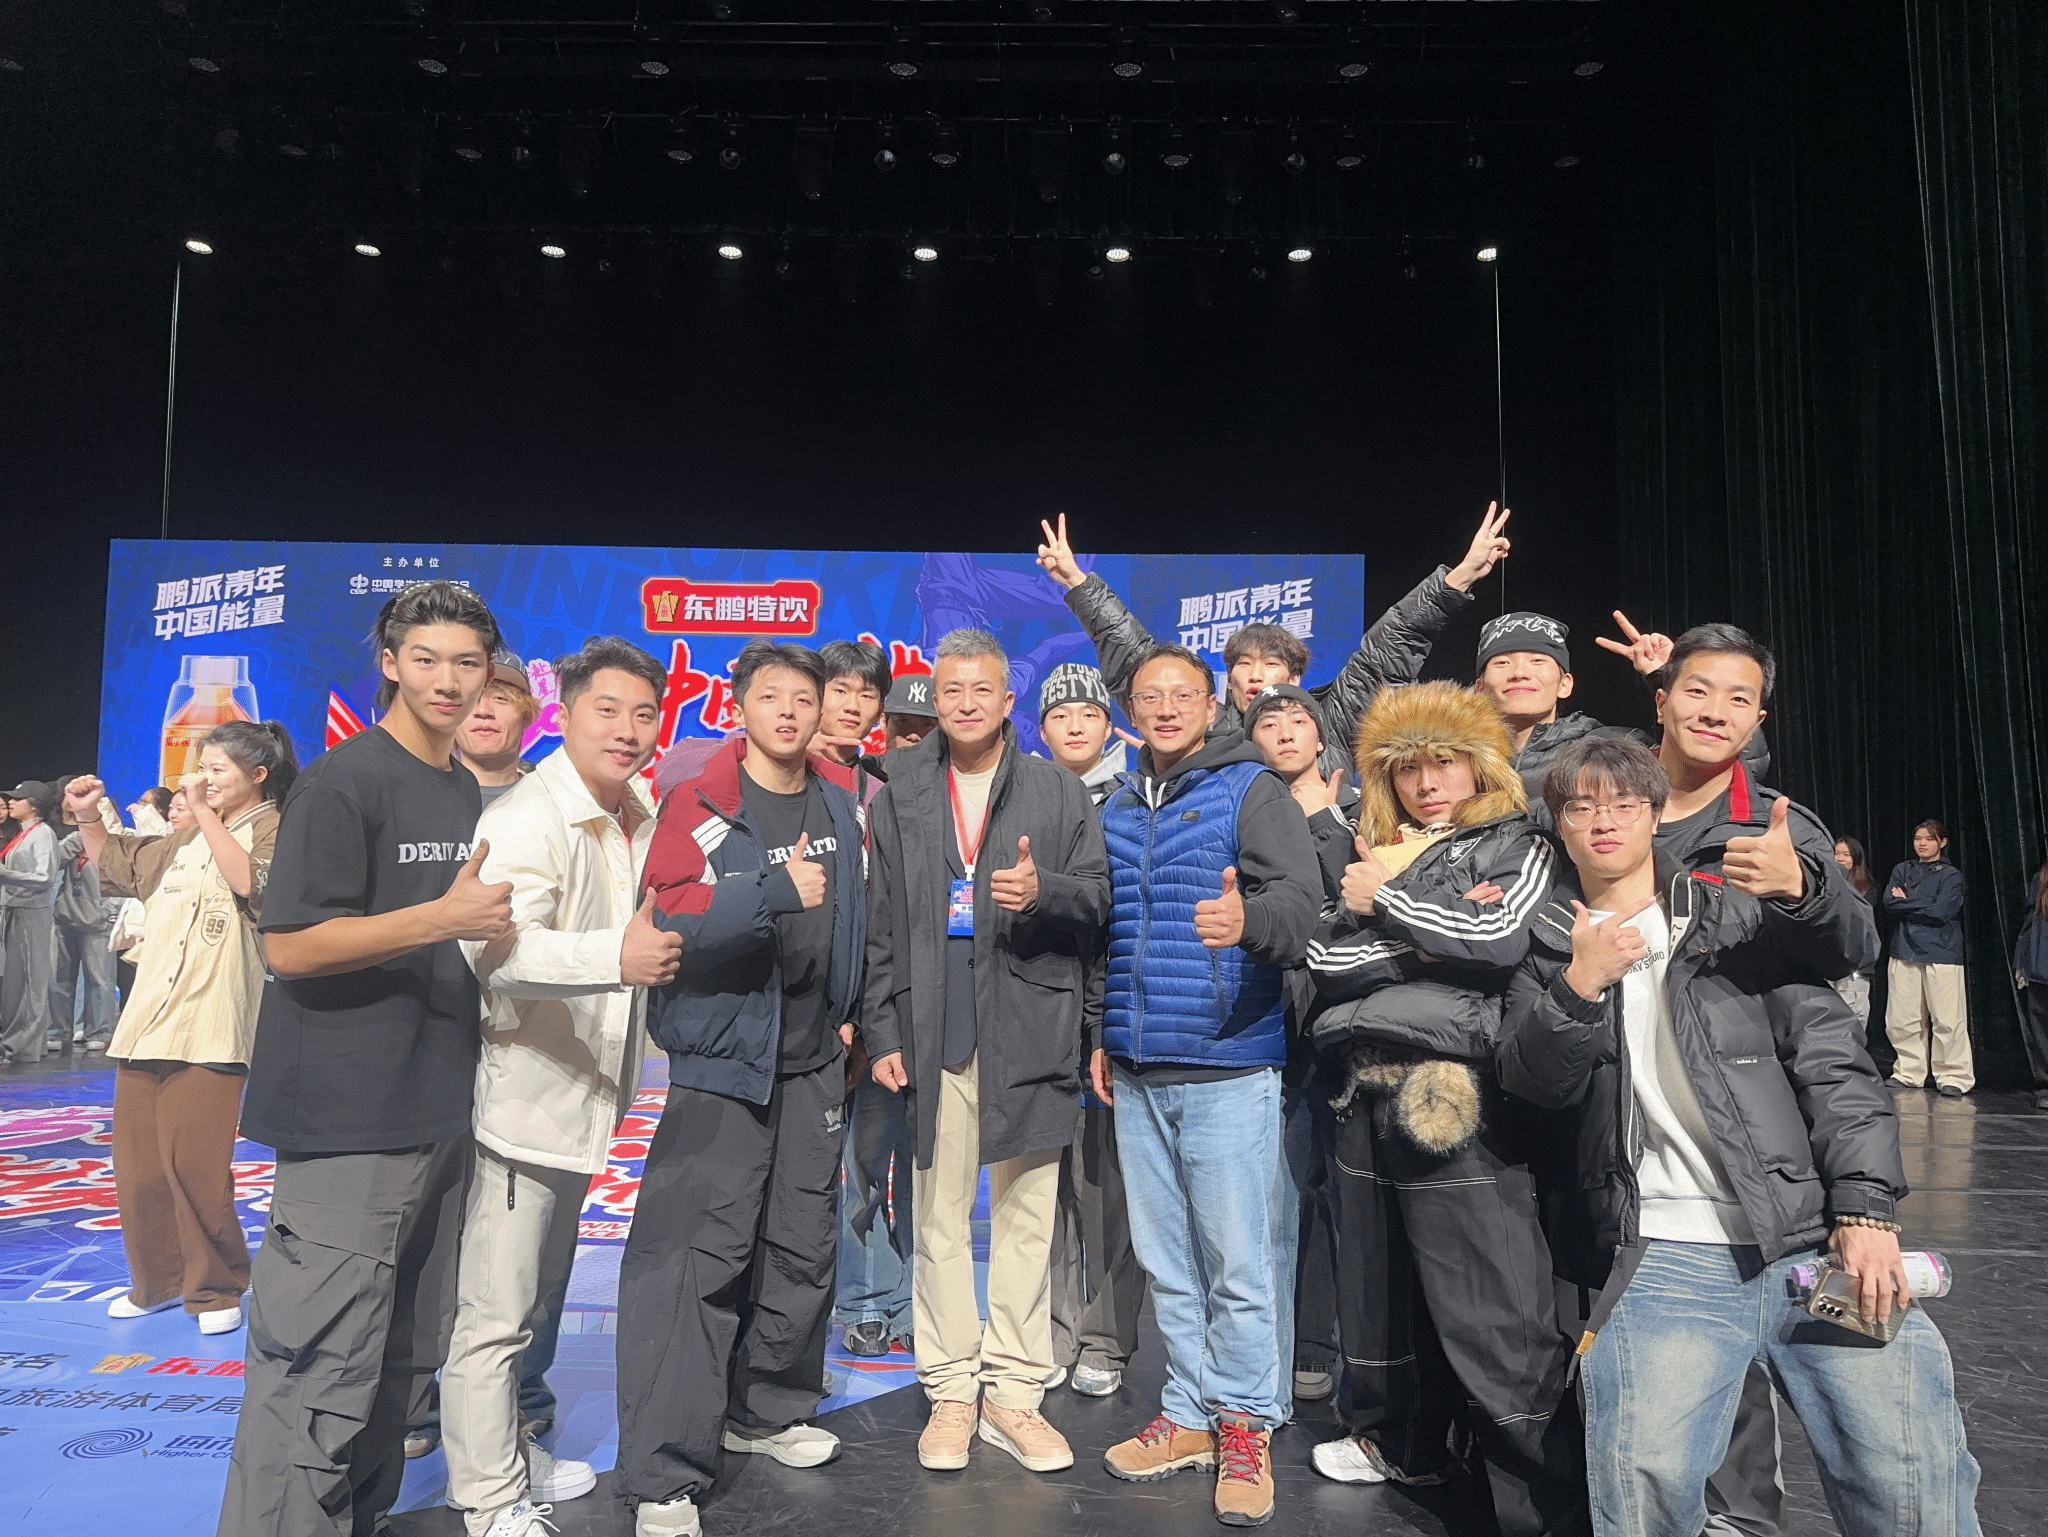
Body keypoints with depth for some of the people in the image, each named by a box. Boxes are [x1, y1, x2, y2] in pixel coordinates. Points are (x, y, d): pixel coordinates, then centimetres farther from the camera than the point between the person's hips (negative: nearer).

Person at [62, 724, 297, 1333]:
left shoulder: (272, 830, -1)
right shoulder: (186, 839, 20)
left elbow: (252, 883, -21)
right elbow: (115, 863, 33)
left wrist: (205, 813, -16)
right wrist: (87, 818, 16)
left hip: (211, 1030, -7)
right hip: (147, 1020, 7)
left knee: (193, 1163, -9)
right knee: (137, 1162, 10)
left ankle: (216, 1289, 7)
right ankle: (158, 1281, 25)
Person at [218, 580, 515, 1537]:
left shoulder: (469, 794, 14)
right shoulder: (344, 781, -9)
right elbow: (291, 945, -16)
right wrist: (443, 919, -22)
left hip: (440, 1109, 8)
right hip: (350, 1119, -8)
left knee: (408, 1358, 15)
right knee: (321, 1368, -5)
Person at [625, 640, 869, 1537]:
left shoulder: (838, 800, 7)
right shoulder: (701, 805, -10)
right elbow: (672, 920, -21)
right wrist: (779, 889, -30)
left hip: (814, 1060, 6)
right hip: (724, 1057, -6)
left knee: (802, 1247, 15)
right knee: (698, 1260, -7)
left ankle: (767, 1411, 35)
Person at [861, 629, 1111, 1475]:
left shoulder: (1059, 793, 7)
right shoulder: (899, 797, 10)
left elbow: (1097, 899, 5)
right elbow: (881, 924, 8)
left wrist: (1045, 892, -17)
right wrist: (882, 1032, 2)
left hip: (1028, 1031, 0)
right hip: (934, 1032, 1)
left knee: (1025, 1219, 6)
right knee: (940, 1221, 7)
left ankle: (1014, 1392, 19)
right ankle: (951, 1393, 20)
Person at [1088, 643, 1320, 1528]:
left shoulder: (1251, 790, -4)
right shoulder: (1117, 812, 14)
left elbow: (1300, 896, -18)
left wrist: (1249, 918, -40)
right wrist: (1100, 1034, 19)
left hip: (1228, 1065, -6)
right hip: (1136, 1072, 6)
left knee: (1237, 1262, 0)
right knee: (1166, 1262, 14)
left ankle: (1246, 1425, 17)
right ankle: (1191, 1415, 27)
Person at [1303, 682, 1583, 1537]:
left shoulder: (1516, 847, 3)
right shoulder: (1375, 857, 16)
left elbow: (1502, 940, -16)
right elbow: (1326, 961, 3)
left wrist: (1388, 900, -4)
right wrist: (1437, 933, -8)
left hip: (1457, 1106, -6)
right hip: (1368, 1103, 6)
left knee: (1495, 1320, -7)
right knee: (1381, 1290, 18)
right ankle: (1403, 1444, 39)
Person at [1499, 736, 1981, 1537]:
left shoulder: (1738, 917, 11)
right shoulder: (1549, 947, 13)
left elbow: (1834, 1059, 5)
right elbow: (1532, 1081, 2)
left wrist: (1866, 1209, -6)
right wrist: (1580, 985, -14)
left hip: (1816, 1241, 1)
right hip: (1664, 1260, -1)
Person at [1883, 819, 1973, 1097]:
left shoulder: (1951, 875, 2)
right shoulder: (1902, 870, 14)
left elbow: (1940, 911, -12)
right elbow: (1888, 903, 1)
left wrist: (1905, 902, -3)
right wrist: (1922, 906, -9)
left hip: (1941, 953, -4)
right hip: (1904, 952, 4)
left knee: (1947, 1020, -4)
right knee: (1901, 1020, 6)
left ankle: (1953, 1077, 5)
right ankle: (1908, 1074, 16)